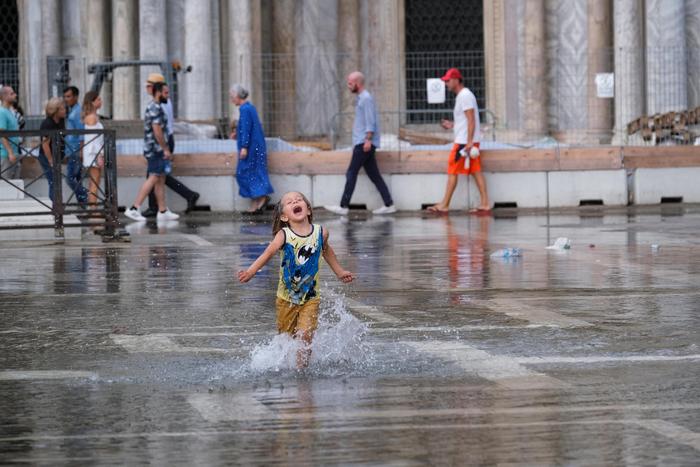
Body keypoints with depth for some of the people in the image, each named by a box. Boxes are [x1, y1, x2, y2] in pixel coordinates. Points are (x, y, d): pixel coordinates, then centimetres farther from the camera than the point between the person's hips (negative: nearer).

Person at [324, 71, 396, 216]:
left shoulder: (366, 98, -11)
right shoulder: (360, 98, 19)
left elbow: (370, 121, -18)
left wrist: (368, 140, -23)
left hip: (364, 144, -10)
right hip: (360, 143, 10)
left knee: (351, 174, -8)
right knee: (374, 175, 8)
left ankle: (344, 206, -7)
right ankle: (389, 205, 6)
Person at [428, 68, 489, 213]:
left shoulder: (465, 96, -13)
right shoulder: (462, 96, 18)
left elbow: (471, 120, -19)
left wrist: (469, 142, -24)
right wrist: (452, 125, 17)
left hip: (464, 141, -10)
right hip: (467, 141, 10)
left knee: (452, 171, -5)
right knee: (476, 171, 6)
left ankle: (444, 205, -2)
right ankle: (485, 203, 3)